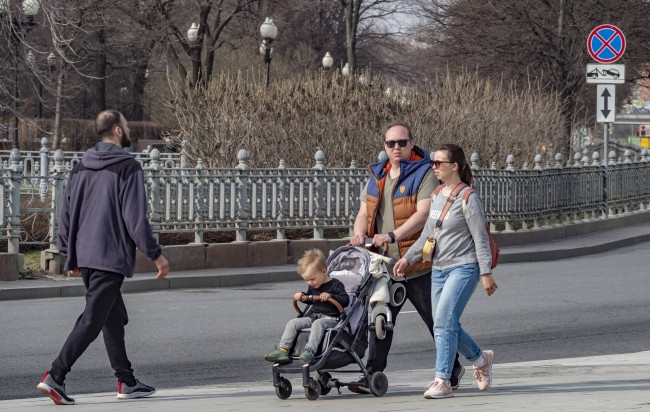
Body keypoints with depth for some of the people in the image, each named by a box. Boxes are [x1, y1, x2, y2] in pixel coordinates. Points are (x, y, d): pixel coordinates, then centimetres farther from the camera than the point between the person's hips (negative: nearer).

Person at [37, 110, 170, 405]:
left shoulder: (80, 169, 12)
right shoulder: (127, 168, -10)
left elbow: (66, 214, 13)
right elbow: (135, 217, -14)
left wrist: (70, 255, 21)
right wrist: (156, 255, -8)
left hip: (84, 256, 8)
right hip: (111, 257, -8)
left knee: (114, 318, 17)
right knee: (92, 320, -8)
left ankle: (127, 382, 22)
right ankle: (55, 377, -17)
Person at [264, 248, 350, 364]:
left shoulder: (335, 285, -7)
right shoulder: (312, 286, 15)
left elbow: (345, 300, -15)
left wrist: (330, 296, -28)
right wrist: (303, 296, 13)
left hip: (330, 319, -7)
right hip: (313, 316, 7)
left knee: (318, 324, -38)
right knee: (292, 323, -10)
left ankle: (310, 351, -51)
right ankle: (282, 350, -20)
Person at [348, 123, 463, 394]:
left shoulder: (424, 174, -8)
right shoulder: (377, 176, 13)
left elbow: (423, 213, -19)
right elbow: (364, 211, 13)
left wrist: (392, 236, -29)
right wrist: (359, 233, -10)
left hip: (418, 265, -5)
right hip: (385, 264, 6)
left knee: (436, 320, 6)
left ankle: (452, 369, 21)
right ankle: (373, 375, 5)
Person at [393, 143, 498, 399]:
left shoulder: (468, 199, -10)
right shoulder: (437, 196, 12)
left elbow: (480, 239, -11)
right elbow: (427, 234, 17)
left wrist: (486, 273, -14)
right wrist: (408, 258, 7)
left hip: (463, 268, -8)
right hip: (439, 270, 8)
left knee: (444, 322, -17)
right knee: (446, 326, 9)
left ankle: (442, 381, -16)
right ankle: (481, 359, 32)